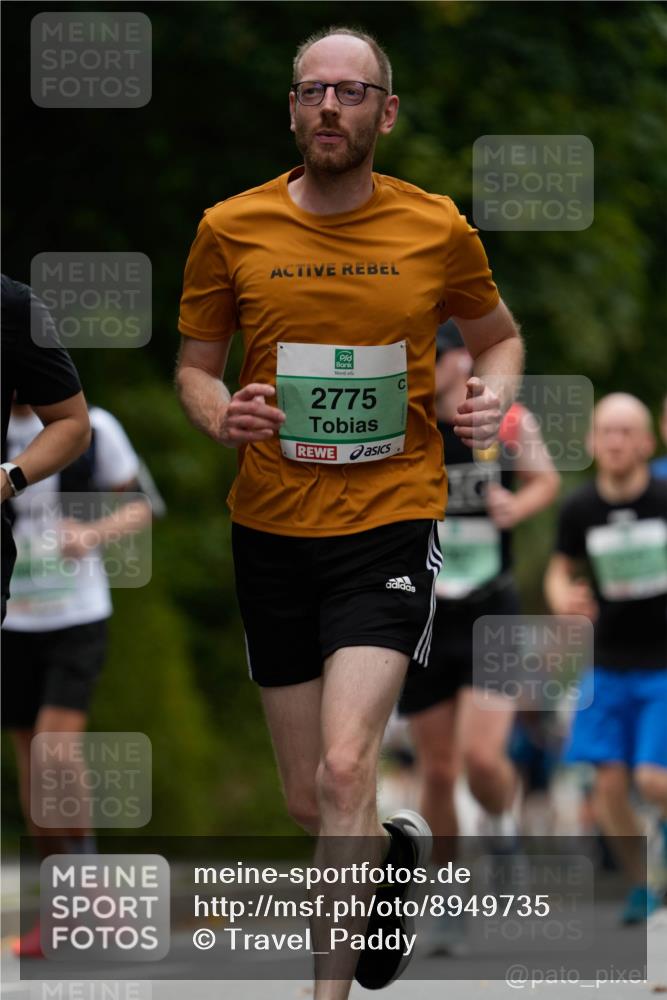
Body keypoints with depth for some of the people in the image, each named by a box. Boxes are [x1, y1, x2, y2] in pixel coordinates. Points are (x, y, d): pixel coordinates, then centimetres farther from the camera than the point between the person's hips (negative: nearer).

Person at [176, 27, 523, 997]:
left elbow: (497, 333, 16)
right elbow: (196, 363, 11)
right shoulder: (232, 228, -1)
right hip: (272, 533, 3)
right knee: (309, 802, 11)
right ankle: (398, 847, 46)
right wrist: (219, 413, -12)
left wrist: (495, 395, -6)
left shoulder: (437, 229, -2)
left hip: (390, 525, -3)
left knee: (344, 771, -21)